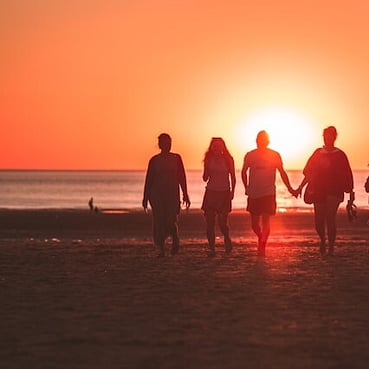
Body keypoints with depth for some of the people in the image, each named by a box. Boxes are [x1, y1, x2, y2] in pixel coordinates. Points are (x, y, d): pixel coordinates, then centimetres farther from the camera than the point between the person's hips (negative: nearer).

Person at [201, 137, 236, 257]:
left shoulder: (228, 159, 0)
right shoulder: (209, 160, 5)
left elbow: (233, 177, 4)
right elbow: (205, 178, 7)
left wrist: (232, 191, -6)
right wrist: (207, 169, -11)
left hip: (224, 193, -2)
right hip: (211, 192, 2)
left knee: (222, 222, -8)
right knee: (209, 222, -4)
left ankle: (227, 239, 23)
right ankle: (211, 248, 2)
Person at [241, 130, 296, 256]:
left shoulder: (275, 155, -1)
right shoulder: (250, 155, 1)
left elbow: (282, 173, 7)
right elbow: (244, 172, 16)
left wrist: (290, 189, 6)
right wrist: (247, 188, 14)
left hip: (268, 193, -2)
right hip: (253, 194, 2)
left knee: (265, 221, -12)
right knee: (254, 224, 7)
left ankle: (262, 245, -8)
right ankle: (261, 238, 34)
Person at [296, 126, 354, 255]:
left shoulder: (339, 155, 4)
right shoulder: (318, 153, 11)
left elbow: (347, 176, 4)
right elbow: (309, 172, 14)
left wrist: (351, 193, 0)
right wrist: (301, 187, 8)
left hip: (334, 192, -3)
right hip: (318, 191, 3)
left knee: (330, 218, -17)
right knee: (319, 221, 2)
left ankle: (331, 247, -10)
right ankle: (323, 240, 32)